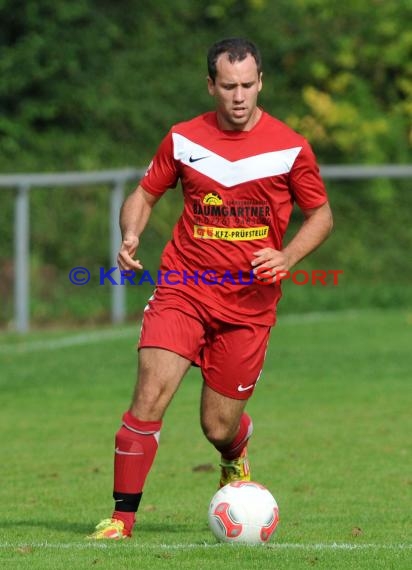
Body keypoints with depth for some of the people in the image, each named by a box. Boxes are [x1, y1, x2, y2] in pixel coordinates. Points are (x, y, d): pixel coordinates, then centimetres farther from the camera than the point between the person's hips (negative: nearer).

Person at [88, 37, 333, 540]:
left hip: (249, 303, 0)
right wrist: (130, 236, -9)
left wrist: (288, 257, -11)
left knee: (219, 428, 4)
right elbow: (143, 195, 13)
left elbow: (320, 215, 8)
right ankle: (122, 516, -11)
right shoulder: (183, 139, 1)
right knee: (150, 395, -19)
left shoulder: (290, 148, -3)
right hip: (182, 291, 0)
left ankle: (235, 460, 43)